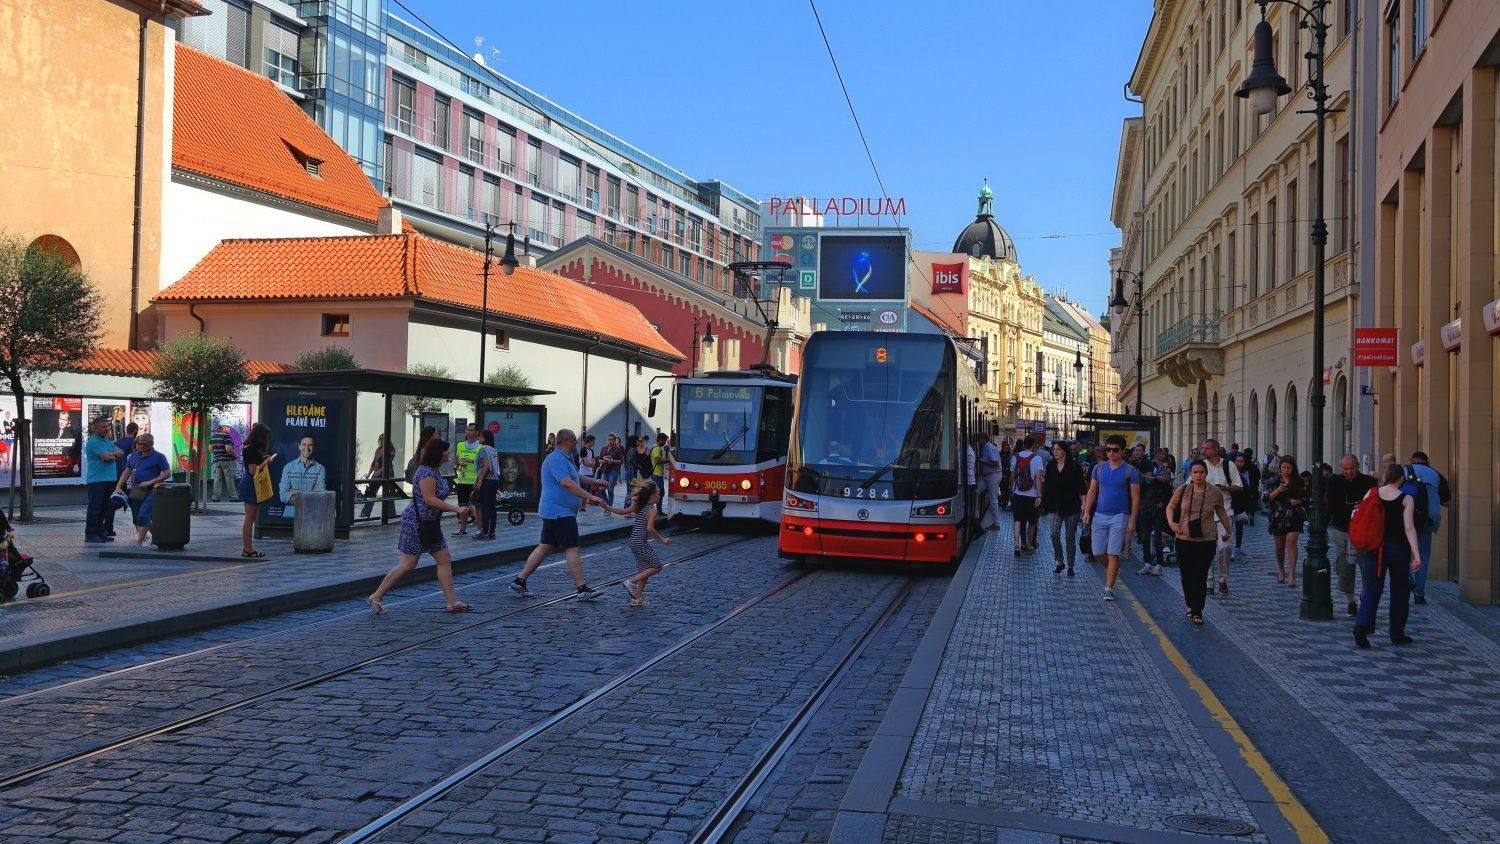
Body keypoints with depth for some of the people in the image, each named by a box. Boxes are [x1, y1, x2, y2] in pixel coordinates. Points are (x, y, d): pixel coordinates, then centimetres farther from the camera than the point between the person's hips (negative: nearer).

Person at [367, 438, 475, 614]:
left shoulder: (434, 471, 14)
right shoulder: (426, 472, -18)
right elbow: (429, 500, -24)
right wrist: (456, 509, -23)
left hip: (429, 524, 10)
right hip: (417, 522, -10)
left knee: (445, 559, 6)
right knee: (408, 563, -6)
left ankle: (452, 603, 8)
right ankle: (376, 597, 6)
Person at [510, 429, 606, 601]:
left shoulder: (565, 459, 19)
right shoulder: (557, 459, -16)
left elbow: (577, 478, 33)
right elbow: (567, 483, -28)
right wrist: (590, 497, -29)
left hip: (553, 512, 11)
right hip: (560, 512, -11)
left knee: (545, 547, 12)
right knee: (572, 550, -8)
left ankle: (519, 580, 14)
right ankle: (582, 589, -6)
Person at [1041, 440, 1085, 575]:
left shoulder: (1074, 467, -6)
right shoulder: (1050, 466, 5)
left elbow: (1081, 487, -7)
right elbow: (1047, 484, 15)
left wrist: (1083, 503, -13)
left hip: (1071, 506, -3)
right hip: (1056, 507, 3)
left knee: (1070, 537, 4)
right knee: (1054, 534, -12)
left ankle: (1070, 566, 16)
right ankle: (1059, 562, 6)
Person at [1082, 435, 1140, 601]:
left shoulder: (1130, 471, -3)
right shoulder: (1099, 468, 7)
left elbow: (1135, 498, -3)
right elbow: (1092, 492, 10)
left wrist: (1132, 521, -8)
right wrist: (1087, 512, 1)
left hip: (1119, 517, -4)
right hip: (1099, 515, 4)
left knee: (1113, 554, -6)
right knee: (1098, 552, 7)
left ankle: (1109, 589, -1)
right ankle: (1112, 571, 36)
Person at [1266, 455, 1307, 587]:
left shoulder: (1299, 481, 3)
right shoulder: (1274, 480, 4)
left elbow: (1305, 497, 10)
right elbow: (1267, 497, -1)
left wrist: (1298, 501, -10)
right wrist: (1278, 490, -16)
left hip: (1294, 516, -2)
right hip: (1278, 516, 2)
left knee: (1291, 541, -16)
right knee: (1280, 545, 10)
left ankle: (1291, 574, -18)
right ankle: (1281, 570, 32)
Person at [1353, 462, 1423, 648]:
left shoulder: (1371, 494, 0)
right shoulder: (1406, 499, -8)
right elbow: (1409, 528, -14)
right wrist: (1416, 554, -15)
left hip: (1374, 548, 2)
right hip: (1398, 548, -2)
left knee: (1372, 589, 4)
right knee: (1399, 591, 13)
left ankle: (1362, 626, -18)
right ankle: (1397, 634, 20)